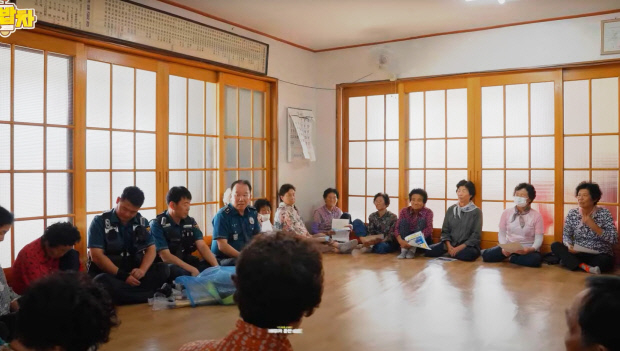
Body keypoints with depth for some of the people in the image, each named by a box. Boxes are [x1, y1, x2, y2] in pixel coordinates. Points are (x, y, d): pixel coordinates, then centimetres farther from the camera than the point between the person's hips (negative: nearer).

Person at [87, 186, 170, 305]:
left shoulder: (142, 222, 7)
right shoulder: (100, 221, -5)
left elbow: (151, 249, 4)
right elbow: (96, 256, -13)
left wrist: (142, 270, -18)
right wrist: (122, 275, -22)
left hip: (133, 272, 4)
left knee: (163, 269, -21)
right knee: (102, 281, -39)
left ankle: (121, 296, -31)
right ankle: (150, 296, -30)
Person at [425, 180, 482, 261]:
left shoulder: (476, 211, 0)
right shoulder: (451, 209, 10)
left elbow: (475, 235, -5)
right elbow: (445, 231, 9)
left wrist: (459, 248, -17)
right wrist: (449, 246, -11)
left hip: (468, 246, -2)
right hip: (450, 244, 2)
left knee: (468, 255, -38)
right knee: (428, 250, -23)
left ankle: (449, 254, -10)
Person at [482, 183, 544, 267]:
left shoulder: (536, 215, -5)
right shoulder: (507, 213, 2)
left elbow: (538, 238, -7)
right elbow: (502, 233, 3)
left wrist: (530, 249, -28)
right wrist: (504, 247, -17)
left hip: (527, 249, -1)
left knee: (535, 260, -37)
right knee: (486, 255, -22)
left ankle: (512, 258, -8)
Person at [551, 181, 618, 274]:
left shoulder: (604, 213, -6)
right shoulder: (572, 213, 1)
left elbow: (614, 239, -12)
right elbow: (566, 235, 5)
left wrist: (593, 226, -19)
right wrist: (569, 246, -18)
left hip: (599, 255, -3)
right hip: (578, 254, 3)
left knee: (605, 261, -36)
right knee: (555, 246, -19)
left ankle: (568, 261, -23)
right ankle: (583, 266, -32)